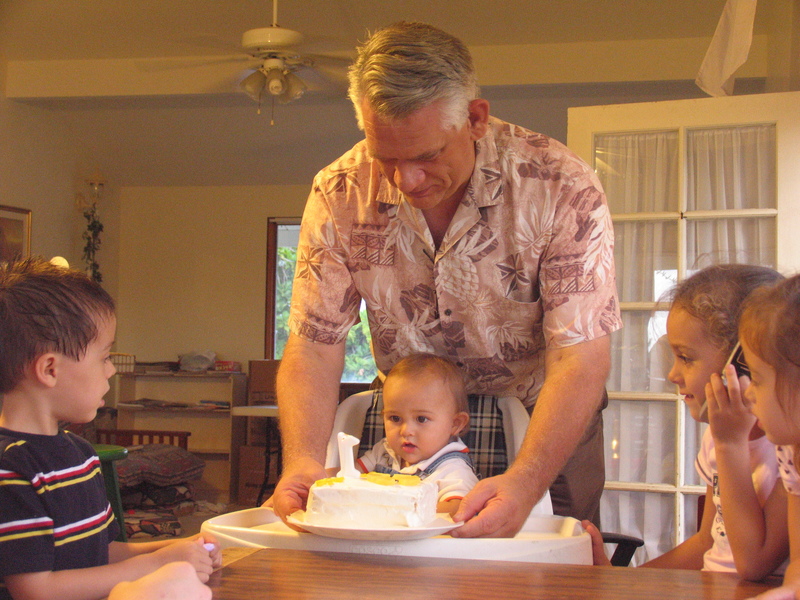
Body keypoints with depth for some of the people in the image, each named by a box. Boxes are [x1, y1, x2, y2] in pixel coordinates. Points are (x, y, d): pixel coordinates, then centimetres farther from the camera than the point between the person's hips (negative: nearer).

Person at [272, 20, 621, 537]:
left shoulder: (563, 191, -25)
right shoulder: (339, 196, -16)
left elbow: (580, 358, -28)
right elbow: (314, 346, -15)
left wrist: (524, 483, -45)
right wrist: (303, 461, -35)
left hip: (543, 423, -1)